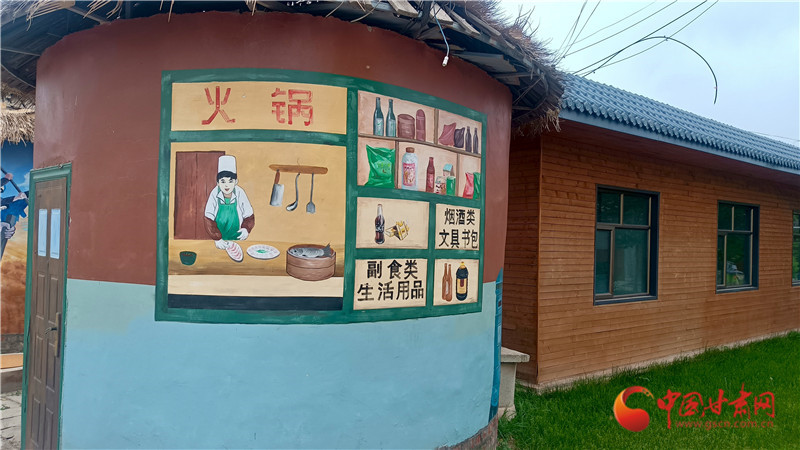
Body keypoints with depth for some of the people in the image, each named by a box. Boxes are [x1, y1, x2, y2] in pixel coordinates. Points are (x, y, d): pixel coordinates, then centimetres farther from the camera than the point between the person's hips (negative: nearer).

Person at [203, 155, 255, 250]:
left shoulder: (240, 193, -14)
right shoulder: (215, 194, -15)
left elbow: (249, 215, -3)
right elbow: (208, 220, -14)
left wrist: (246, 229, -21)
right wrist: (216, 238, -23)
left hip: (236, 238, 0)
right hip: (218, 239, 0)